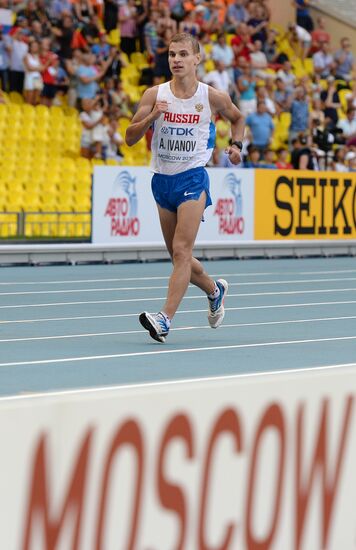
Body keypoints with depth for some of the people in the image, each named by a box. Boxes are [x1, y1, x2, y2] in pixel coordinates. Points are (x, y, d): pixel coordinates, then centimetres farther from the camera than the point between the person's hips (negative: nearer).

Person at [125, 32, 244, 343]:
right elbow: (130, 138, -2)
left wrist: (236, 145, 2)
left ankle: (165, 319, -24)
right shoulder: (155, 95, -1)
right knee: (178, 256, 14)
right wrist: (151, 117, -19)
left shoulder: (213, 97, -3)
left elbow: (237, 118, 19)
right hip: (162, 180, 4)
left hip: (193, 179, -4)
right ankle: (215, 291, 41)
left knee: (181, 251, -17)